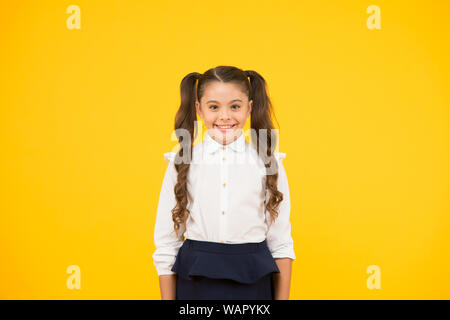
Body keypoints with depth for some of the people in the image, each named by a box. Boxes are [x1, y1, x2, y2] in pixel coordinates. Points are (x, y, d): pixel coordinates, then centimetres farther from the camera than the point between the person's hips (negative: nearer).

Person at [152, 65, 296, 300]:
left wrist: (283, 298, -1)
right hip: (195, 281, 0)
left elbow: (280, 243, 2)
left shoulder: (268, 163, 0)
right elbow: (166, 243, 1)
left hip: (252, 281, 0)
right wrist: (168, 298, -1)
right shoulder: (182, 163, 0)